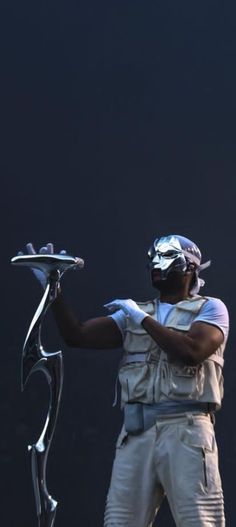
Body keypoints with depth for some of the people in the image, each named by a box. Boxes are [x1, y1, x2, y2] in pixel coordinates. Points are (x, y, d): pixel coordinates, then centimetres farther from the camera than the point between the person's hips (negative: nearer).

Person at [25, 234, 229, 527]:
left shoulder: (210, 308, 8)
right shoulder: (133, 313, 21)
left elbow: (191, 350, -12)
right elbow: (77, 335, 12)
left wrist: (144, 319, -4)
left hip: (185, 428, -4)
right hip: (136, 431, 5)